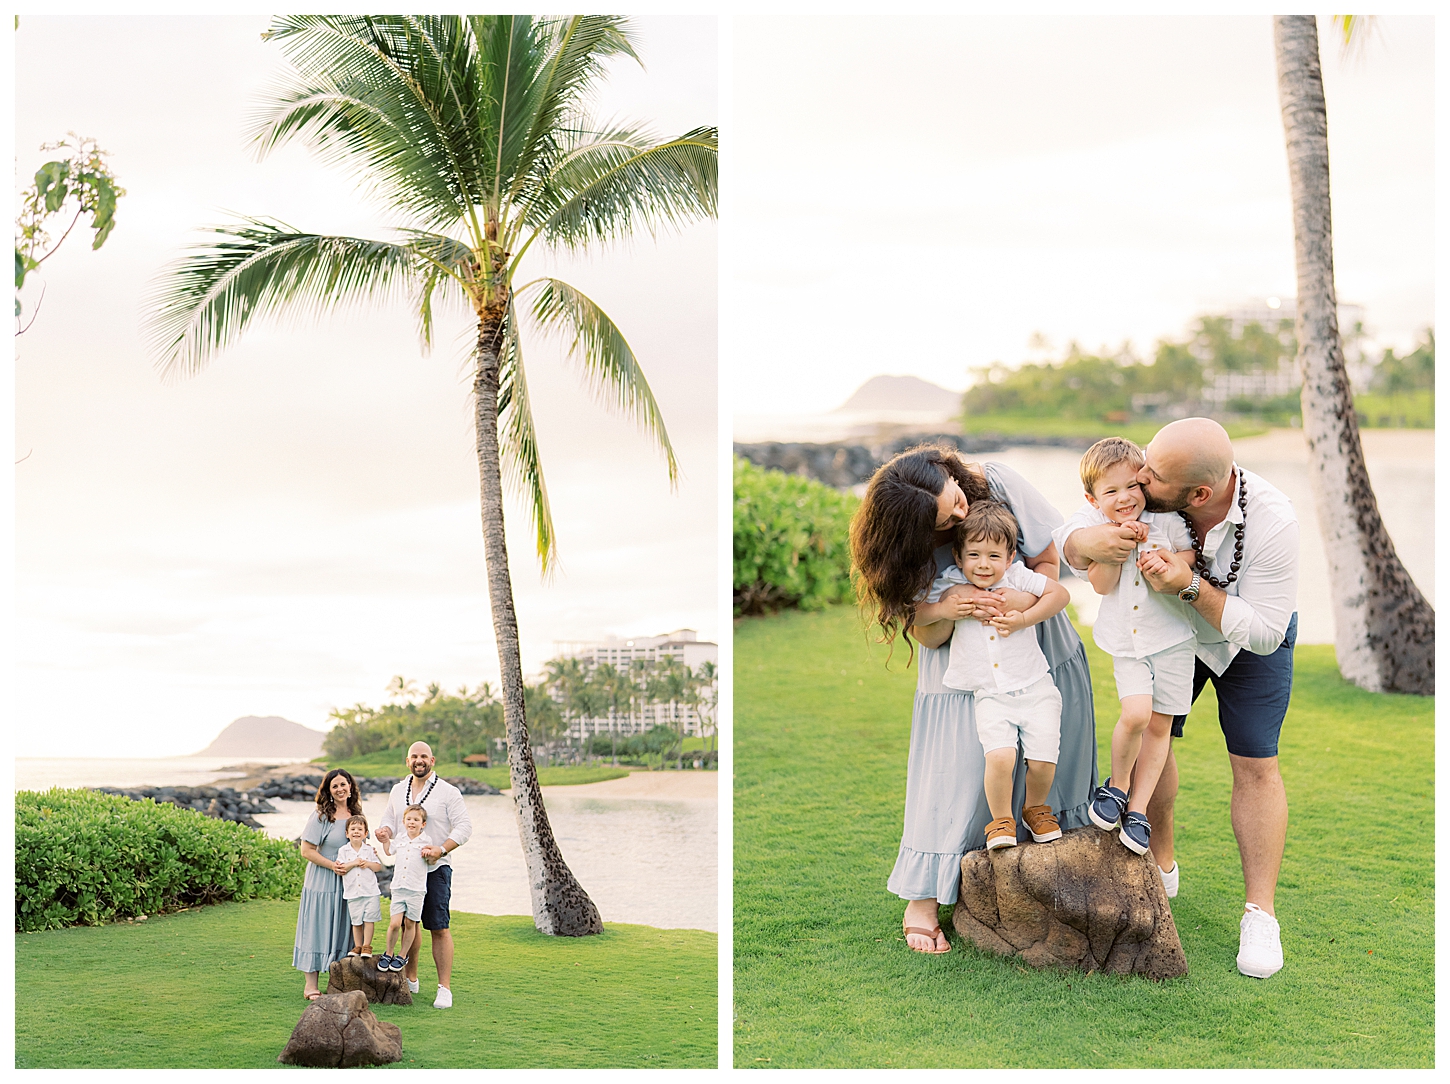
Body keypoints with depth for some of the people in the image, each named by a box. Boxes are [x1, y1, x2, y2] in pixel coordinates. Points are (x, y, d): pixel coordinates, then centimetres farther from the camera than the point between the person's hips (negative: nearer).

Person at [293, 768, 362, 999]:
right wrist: (332, 865, -19)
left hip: (349, 883, 6)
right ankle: (311, 985, 5)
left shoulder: (356, 813, 8)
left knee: (343, 931, 10)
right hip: (322, 883, -6)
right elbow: (307, 850, -11)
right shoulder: (321, 816, -9)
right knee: (318, 930, -1)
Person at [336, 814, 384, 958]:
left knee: (369, 919, -2)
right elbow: (340, 869, -5)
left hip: (370, 891, 0)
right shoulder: (343, 850, 3)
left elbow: (379, 867, 5)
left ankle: (367, 946, 6)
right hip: (352, 892, 0)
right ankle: (357, 946, 16)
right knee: (356, 921, 5)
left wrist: (368, 864, -11)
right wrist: (353, 863, -15)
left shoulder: (369, 850, 5)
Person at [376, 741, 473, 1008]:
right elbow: (389, 819, 19)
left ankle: (445, 989, -4)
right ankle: (410, 979, 28)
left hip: (436, 868, -5)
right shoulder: (398, 791, 11)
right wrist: (385, 831, -6)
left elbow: (464, 827, -9)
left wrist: (440, 850, -23)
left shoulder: (448, 792, -5)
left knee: (439, 928, -7)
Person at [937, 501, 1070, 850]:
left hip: (1035, 689, 0)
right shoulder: (950, 588, 0)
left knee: (1042, 759, -9)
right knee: (999, 756, -22)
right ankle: (1001, 821, 2)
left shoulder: (1018, 578, -4)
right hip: (990, 697, 0)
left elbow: (1060, 593, -3)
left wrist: (1024, 619, -12)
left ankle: (1035, 808, 23)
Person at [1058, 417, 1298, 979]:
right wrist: (1087, 541, -46)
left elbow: (1264, 632, -33)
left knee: (1255, 765, -5)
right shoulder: (1149, 495, -32)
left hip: (1252, 634, -3)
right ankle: (1160, 866, 24)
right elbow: (1069, 538, -20)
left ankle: (1260, 913, 3)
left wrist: (1192, 586, -46)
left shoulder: (1271, 522, -38)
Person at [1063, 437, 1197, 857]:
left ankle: (1137, 809, 13)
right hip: (1126, 641, -1)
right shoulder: (1094, 529, -5)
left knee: (1159, 726, 4)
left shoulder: (1166, 521, -6)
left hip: (1171, 637, 1)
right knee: (1135, 713, -20)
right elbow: (1101, 584, -10)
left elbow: (1193, 555, 2)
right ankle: (1117, 786, 6)